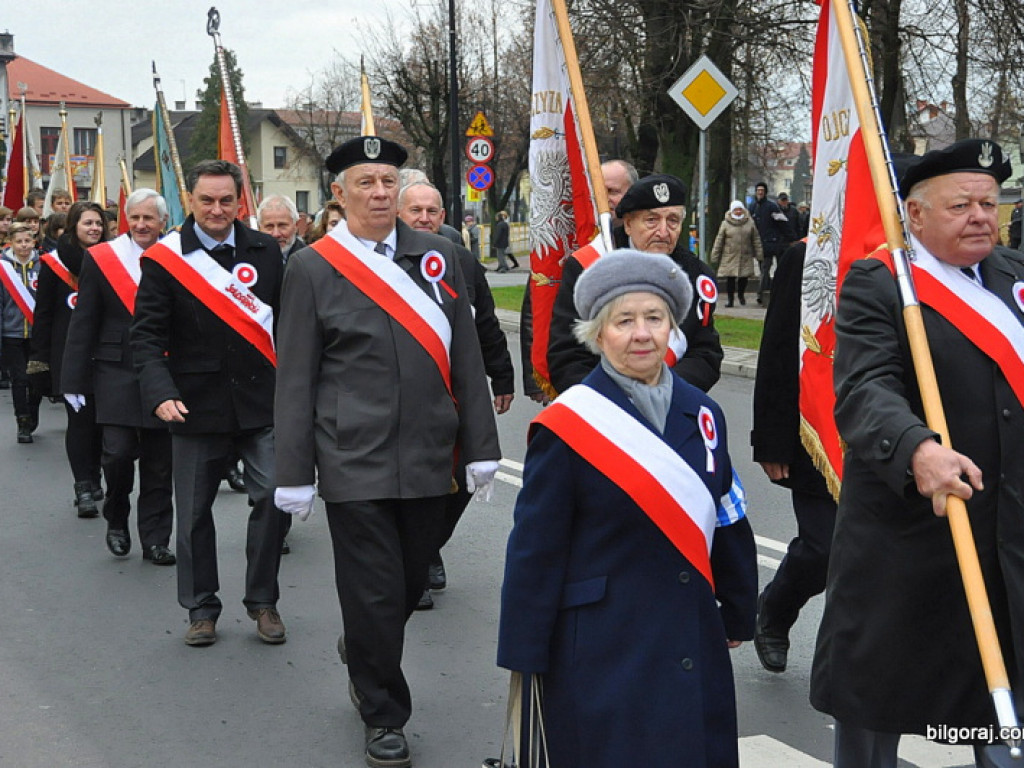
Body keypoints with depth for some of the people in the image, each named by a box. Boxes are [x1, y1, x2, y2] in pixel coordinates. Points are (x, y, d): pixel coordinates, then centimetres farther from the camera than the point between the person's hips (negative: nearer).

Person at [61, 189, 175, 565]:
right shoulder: (100, 258, 2)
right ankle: (116, 519, 17)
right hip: (116, 373, -1)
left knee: (158, 464, 5)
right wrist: (75, 379, -2)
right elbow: (83, 323, 1)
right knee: (118, 451, -10)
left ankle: (155, 540, 16)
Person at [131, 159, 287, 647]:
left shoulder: (265, 251, 5)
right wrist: (160, 393, -21)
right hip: (196, 404, -1)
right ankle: (201, 608, 25)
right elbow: (146, 335, -7)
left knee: (273, 495, -7)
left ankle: (262, 602, 11)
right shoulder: (164, 258, -3)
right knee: (193, 512, 8)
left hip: (261, 400, 1)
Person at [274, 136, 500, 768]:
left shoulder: (438, 256, 6)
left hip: (427, 457, 4)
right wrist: (294, 473, -4)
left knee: (412, 581, 15)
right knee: (374, 592, 2)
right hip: (354, 462, -3)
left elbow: (466, 358, 8)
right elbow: (296, 379, -2)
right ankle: (384, 715, 22)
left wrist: (480, 446, 5)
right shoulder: (312, 268, -2)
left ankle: (362, 651, 45)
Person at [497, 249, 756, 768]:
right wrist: (524, 657, -8)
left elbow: (728, 525, 14)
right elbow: (535, 551, -9)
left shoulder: (701, 414, 5)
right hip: (602, 653, -5)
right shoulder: (565, 427, -11)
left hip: (696, 647, 5)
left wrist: (738, 614, 18)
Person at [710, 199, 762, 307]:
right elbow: (719, 241, 4)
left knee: (744, 278, 2)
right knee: (730, 278, -4)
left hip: (746, 257, 1)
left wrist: (759, 254, 7)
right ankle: (729, 298, 9)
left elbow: (756, 240, 10)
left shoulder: (750, 223, 5)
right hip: (730, 257, -1)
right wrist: (715, 256, 2)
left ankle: (741, 295, 27)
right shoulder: (725, 224, 2)